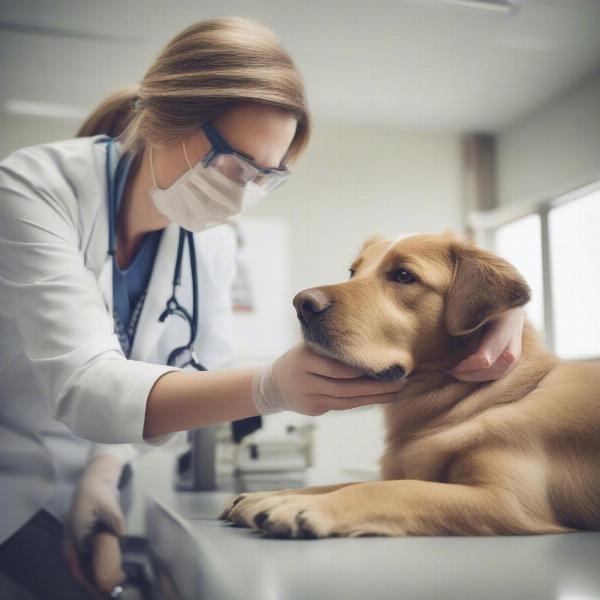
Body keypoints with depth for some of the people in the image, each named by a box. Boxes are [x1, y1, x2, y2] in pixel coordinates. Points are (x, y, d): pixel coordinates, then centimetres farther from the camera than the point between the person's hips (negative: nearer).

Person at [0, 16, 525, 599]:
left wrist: (106, 468, -19)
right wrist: (271, 388, -47)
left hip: (91, 483, 4)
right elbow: (83, 386, -34)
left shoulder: (213, 243, -6)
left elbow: (195, 385, -2)